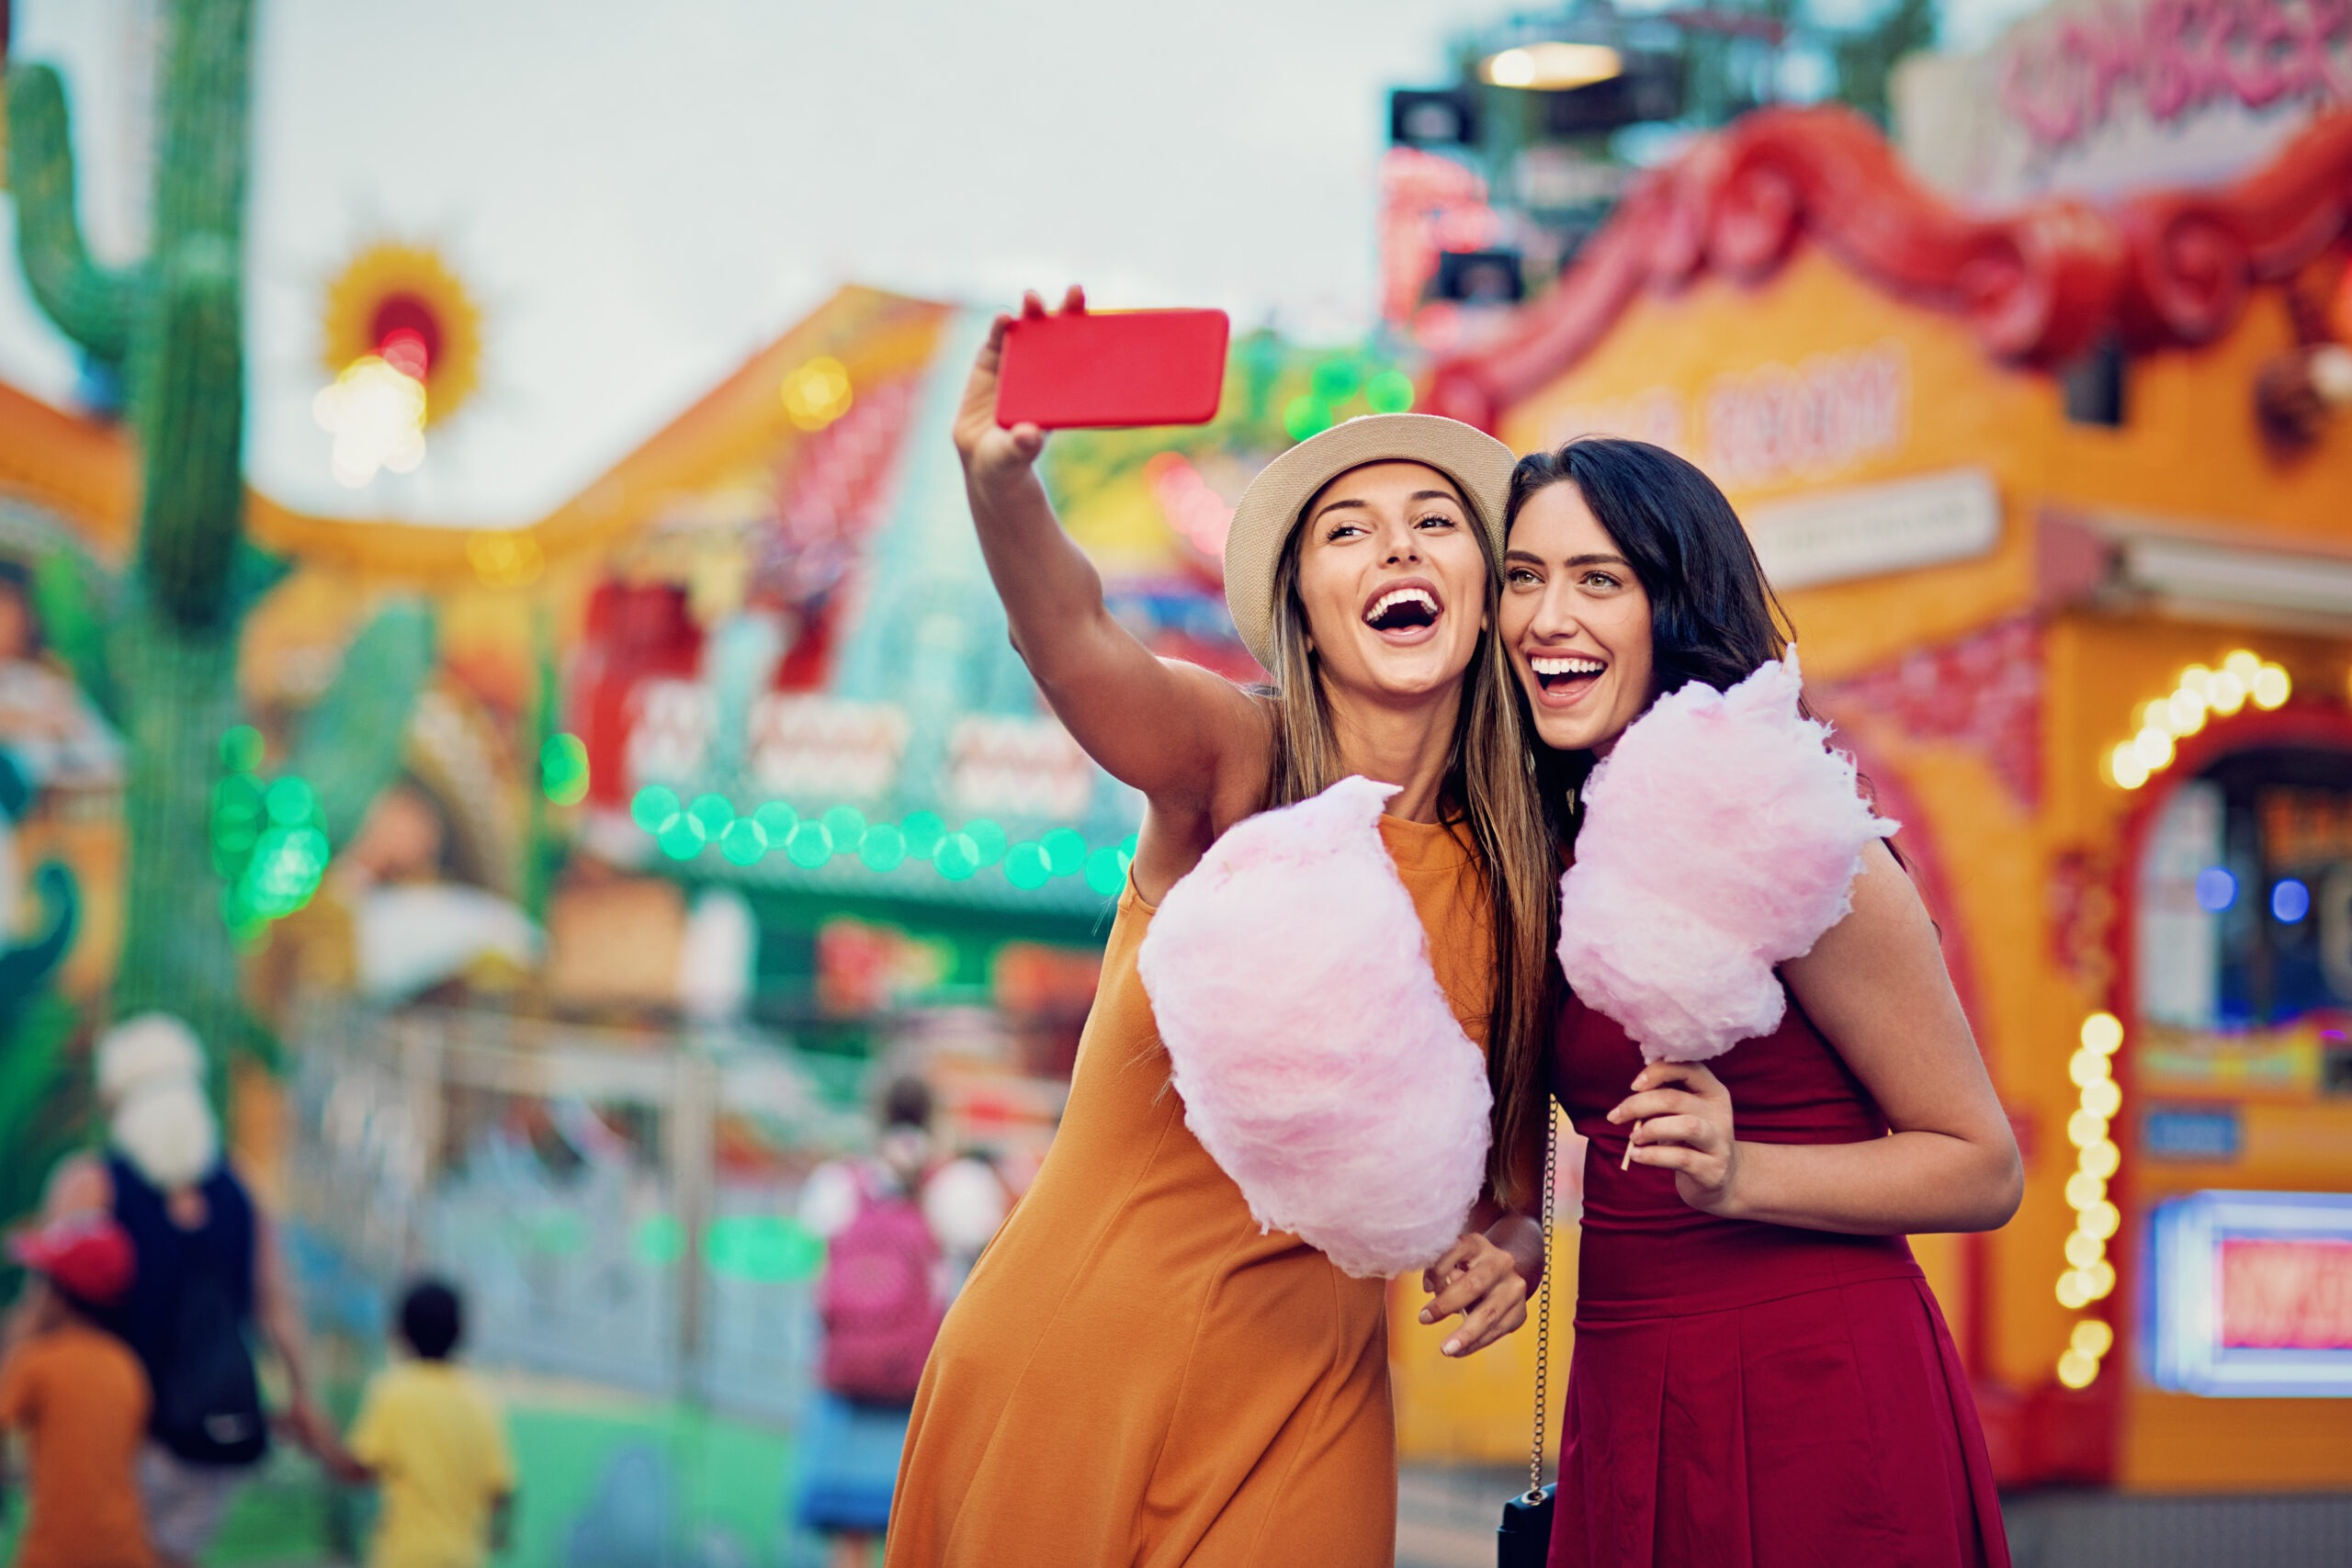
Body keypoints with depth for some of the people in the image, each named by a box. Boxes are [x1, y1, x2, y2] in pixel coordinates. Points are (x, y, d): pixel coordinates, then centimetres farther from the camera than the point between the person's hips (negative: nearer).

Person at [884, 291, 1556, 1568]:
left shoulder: (1513, 878, 0)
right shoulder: (1235, 765, -10)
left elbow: (1502, 1149, 15)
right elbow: (1071, 642, -33)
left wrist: (1510, 1239, -8)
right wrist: (999, 480, -53)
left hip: (1301, 1410, 3)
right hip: (1071, 1365, -3)